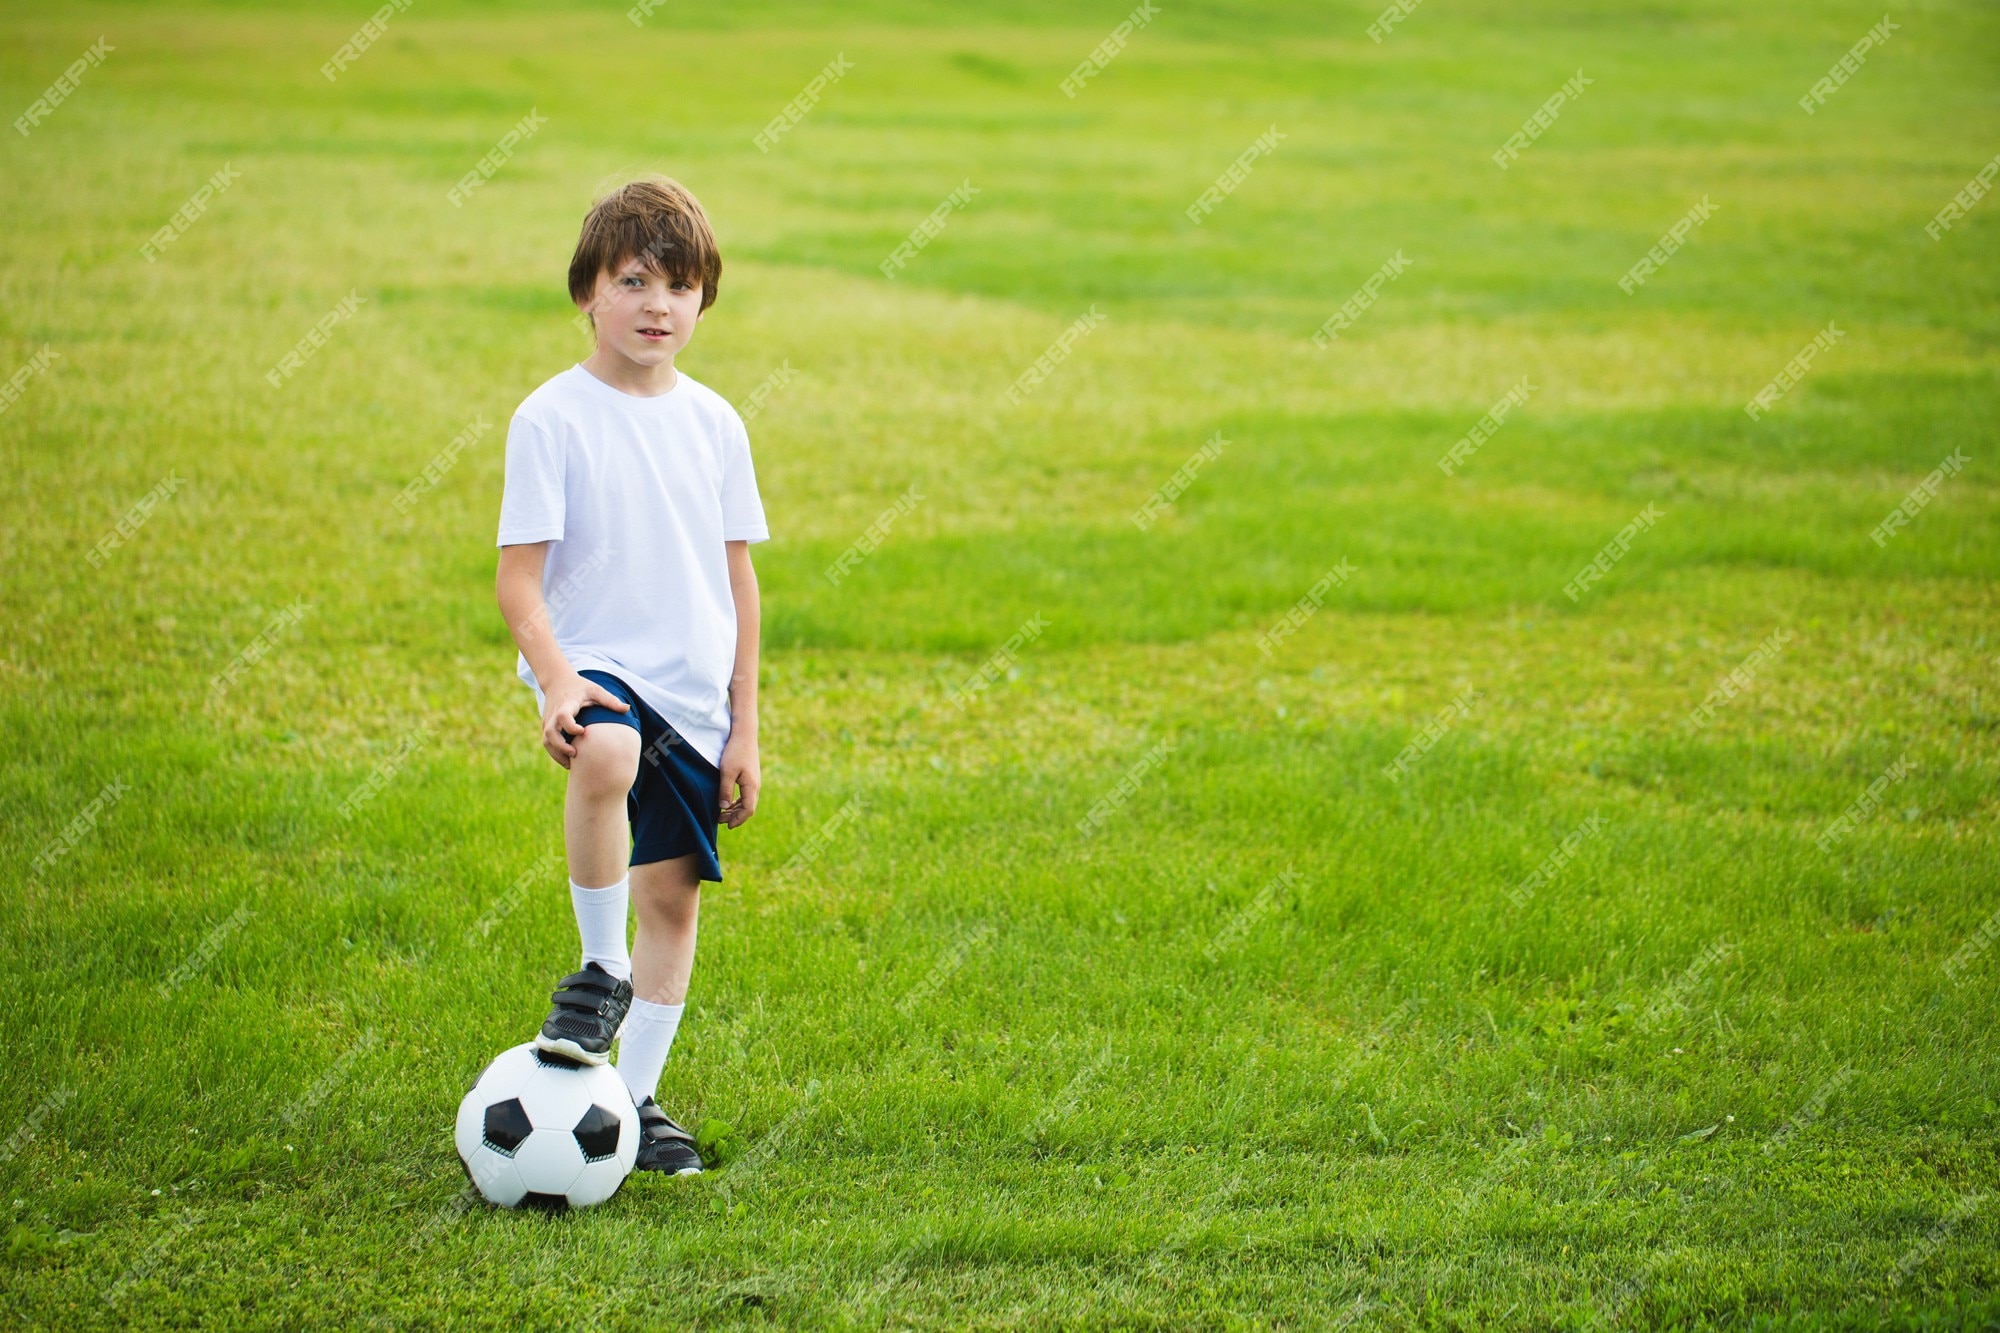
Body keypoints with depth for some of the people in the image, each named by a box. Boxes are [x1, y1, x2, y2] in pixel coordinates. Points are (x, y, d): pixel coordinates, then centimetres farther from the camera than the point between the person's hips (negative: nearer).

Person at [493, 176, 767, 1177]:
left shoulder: (713, 423, 8)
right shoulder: (552, 418, -7)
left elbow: (737, 579, 12)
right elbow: (519, 577, -10)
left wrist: (743, 728, 9)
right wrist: (556, 680, -27)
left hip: (693, 693, 5)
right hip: (597, 669, -5)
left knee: (674, 890, 6)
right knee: (608, 755, -37)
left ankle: (635, 1100, 19)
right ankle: (600, 971, -18)